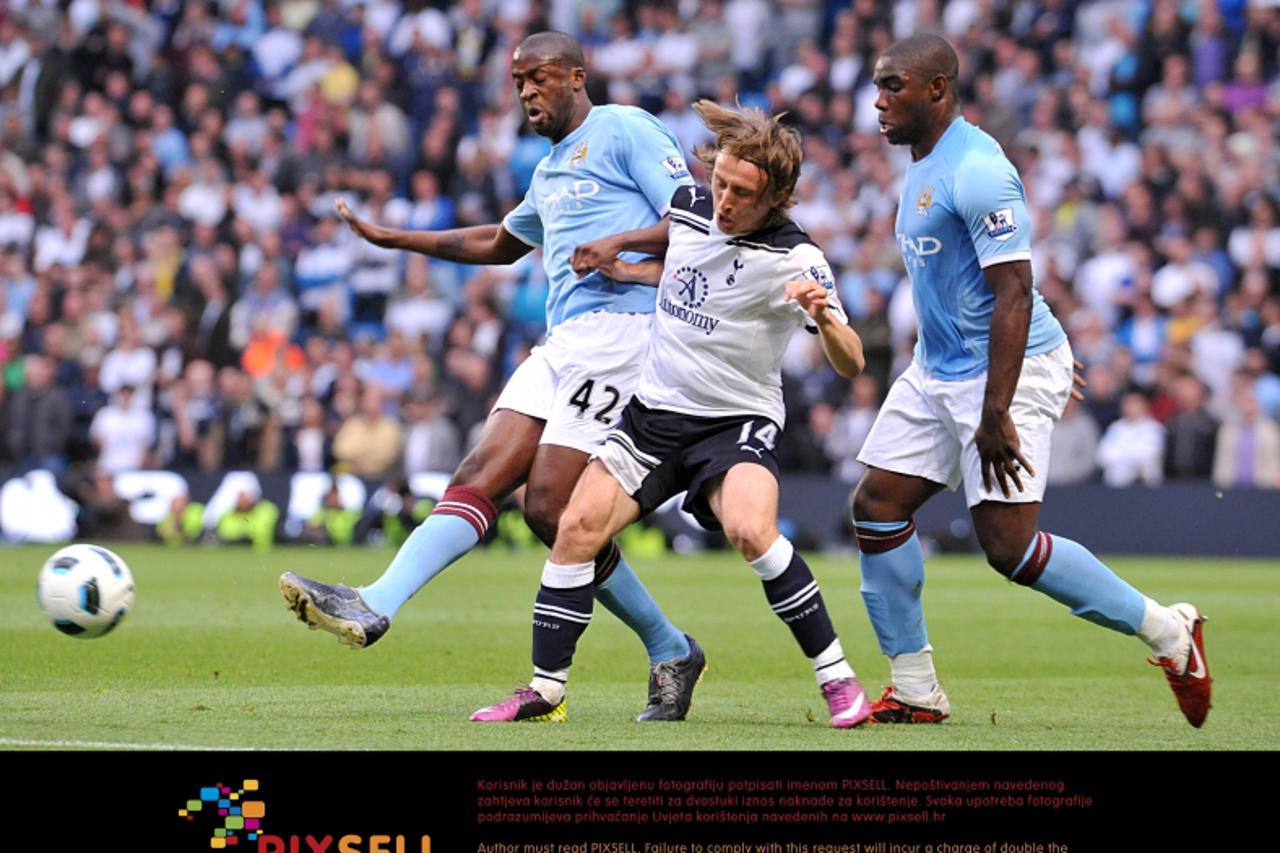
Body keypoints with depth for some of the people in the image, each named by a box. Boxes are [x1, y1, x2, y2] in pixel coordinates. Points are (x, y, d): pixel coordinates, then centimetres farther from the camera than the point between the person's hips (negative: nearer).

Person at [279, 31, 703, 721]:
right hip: (561, 344, 8)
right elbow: (501, 244, 45)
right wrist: (392, 238, 44)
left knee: (550, 508, -17)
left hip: (619, 324, -8)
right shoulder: (549, 172, 27)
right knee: (480, 476, -8)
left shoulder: (624, 130, 1)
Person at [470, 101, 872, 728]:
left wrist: (823, 317, -41)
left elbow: (850, 364, -23)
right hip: (655, 411, 6)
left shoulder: (792, 259, -18)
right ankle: (544, 692, 3)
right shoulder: (687, 206, -1)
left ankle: (838, 681, -19)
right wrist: (619, 268, 15)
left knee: (750, 530, -31)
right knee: (578, 527, -8)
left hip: (739, 422, -5)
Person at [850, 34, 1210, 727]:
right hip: (937, 370, 10)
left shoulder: (975, 171, -20)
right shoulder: (922, 165, 12)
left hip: (1006, 369, -10)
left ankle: (1168, 631, 2)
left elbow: (1013, 292, -25)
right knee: (876, 507, 3)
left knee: (1009, 547, -14)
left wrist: (994, 414, -28)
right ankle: (915, 691, 11)